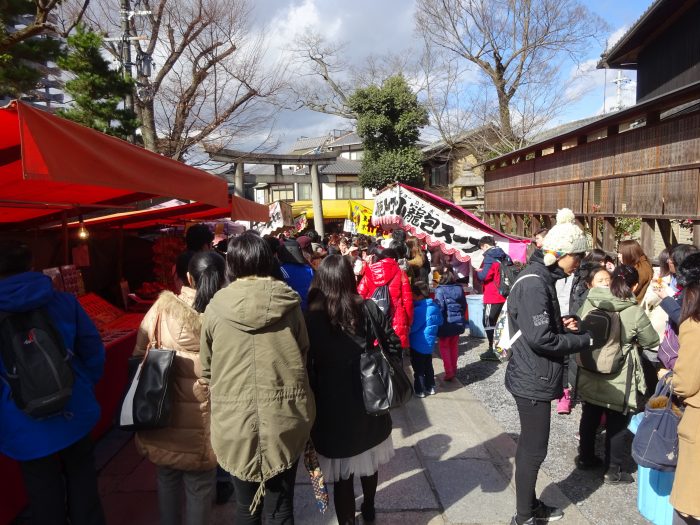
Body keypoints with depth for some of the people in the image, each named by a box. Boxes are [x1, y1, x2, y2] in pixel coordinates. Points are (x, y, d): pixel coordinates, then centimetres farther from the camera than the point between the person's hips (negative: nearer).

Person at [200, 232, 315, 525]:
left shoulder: (215, 307, -5)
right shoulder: (288, 302, -5)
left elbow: (206, 369, 3)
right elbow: (304, 353, 6)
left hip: (234, 420, 0)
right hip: (284, 418, 0)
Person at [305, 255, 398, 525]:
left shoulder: (311, 319, -15)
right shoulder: (368, 309, -8)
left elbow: (308, 368, -12)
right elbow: (394, 345, -3)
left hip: (332, 407, -4)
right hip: (369, 401, 4)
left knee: (342, 474, 11)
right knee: (369, 462, 26)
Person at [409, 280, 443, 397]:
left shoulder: (419, 310, -27)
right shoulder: (435, 307, -1)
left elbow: (412, 327, -23)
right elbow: (440, 322, 12)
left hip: (418, 344, -8)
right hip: (429, 343, 8)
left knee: (418, 368, 6)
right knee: (428, 366, 20)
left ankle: (420, 391, 14)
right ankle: (430, 387, 29)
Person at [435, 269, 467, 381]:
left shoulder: (440, 290, -16)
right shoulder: (459, 288, -1)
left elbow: (439, 308, -20)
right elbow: (464, 306, 7)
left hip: (446, 324, -5)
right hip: (458, 323, 5)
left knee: (444, 347, 8)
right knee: (454, 346, 19)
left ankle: (449, 372, 3)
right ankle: (454, 369, 28)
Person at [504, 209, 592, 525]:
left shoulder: (542, 278, 11)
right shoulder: (534, 284, -21)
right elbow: (540, 338, -26)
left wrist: (562, 324, 3)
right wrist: (584, 340, -14)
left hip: (535, 378, 10)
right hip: (533, 380, -10)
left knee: (531, 446, 21)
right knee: (534, 449, 3)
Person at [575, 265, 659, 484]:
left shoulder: (589, 303, -9)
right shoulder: (635, 312, -19)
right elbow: (652, 342, -3)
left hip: (590, 375, 4)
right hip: (618, 381, -4)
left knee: (589, 417, 20)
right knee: (617, 424, 13)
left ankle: (586, 457, 37)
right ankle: (614, 471, 26)